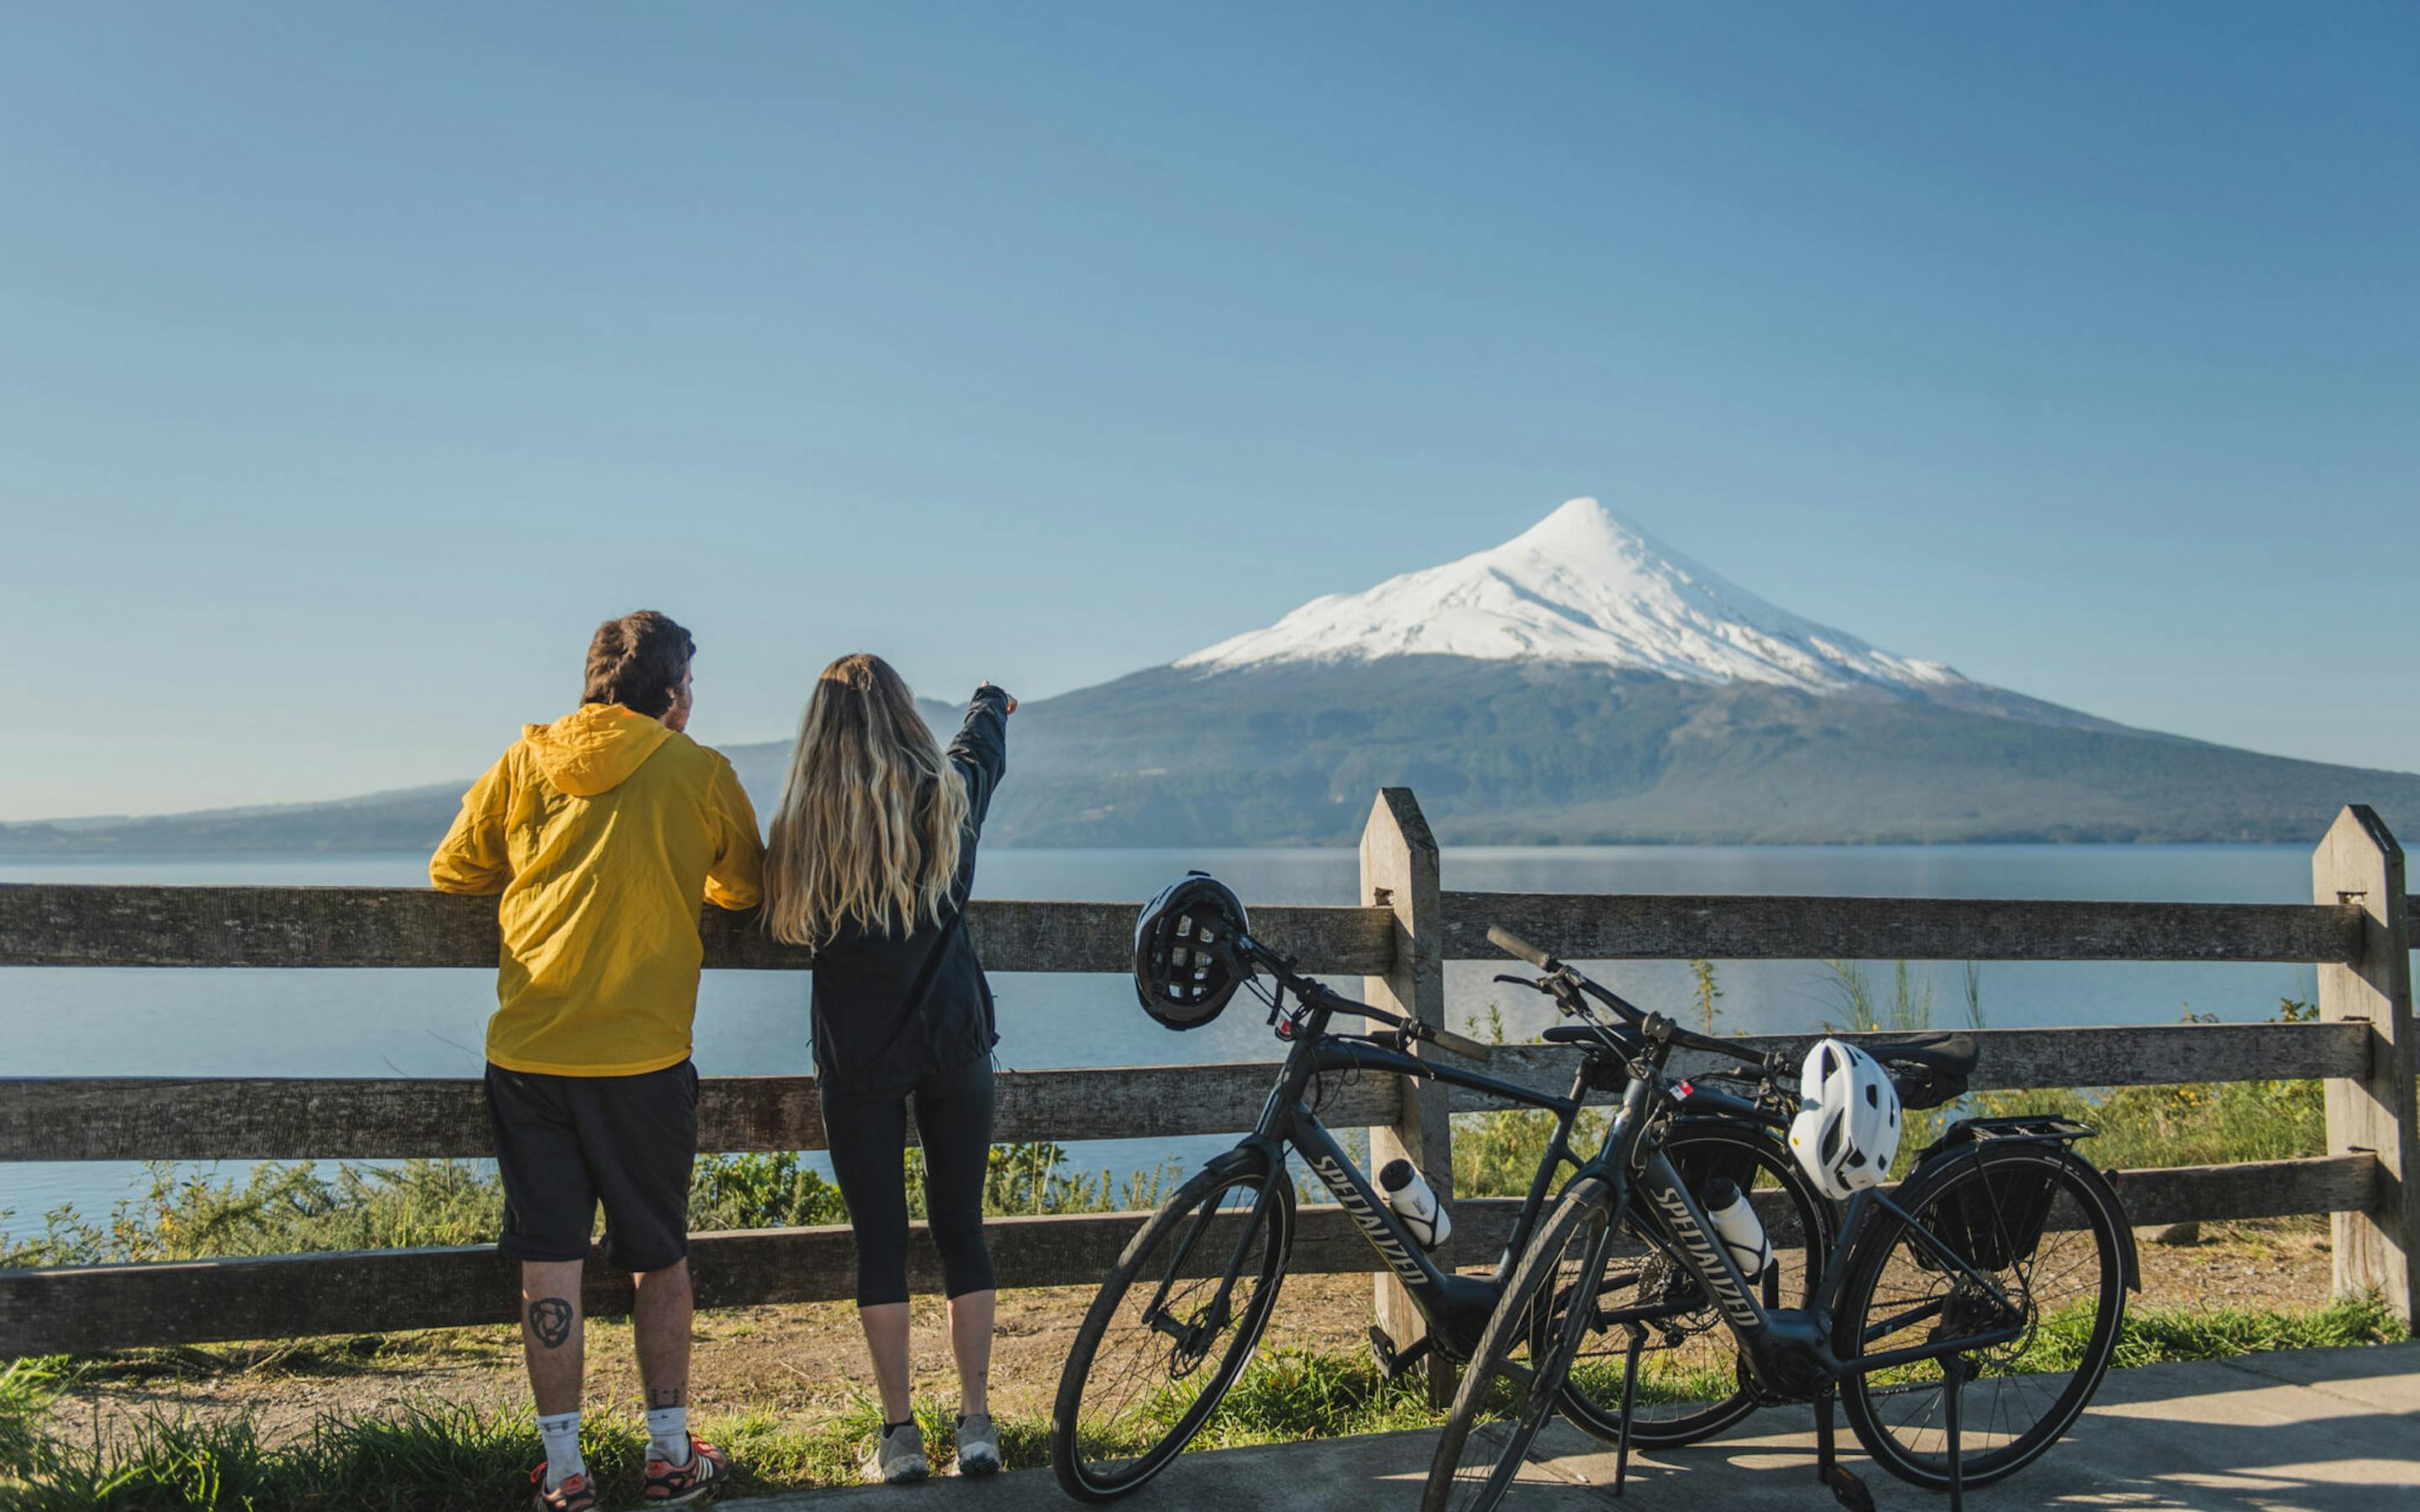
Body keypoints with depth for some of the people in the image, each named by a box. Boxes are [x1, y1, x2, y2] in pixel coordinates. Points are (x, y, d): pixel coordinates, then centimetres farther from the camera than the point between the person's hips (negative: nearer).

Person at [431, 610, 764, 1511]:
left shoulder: (525, 761, 5)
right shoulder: (699, 772, -1)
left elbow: (451, 870, 13)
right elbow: (746, 888, 12)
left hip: (527, 1055, 2)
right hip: (644, 1057, -2)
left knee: (548, 1264, 8)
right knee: (659, 1258, 13)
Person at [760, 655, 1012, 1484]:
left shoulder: (803, 825, -7)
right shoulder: (951, 796, -1)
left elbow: (786, 924, 6)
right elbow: (985, 743, 22)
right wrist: (991, 701, 44)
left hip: (857, 1057, -2)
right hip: (954, 1042, 2)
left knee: (879, 1239, 5)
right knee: (961, 1227, 10)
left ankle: (900, 1435, 11)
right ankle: (976, 1424, 13)